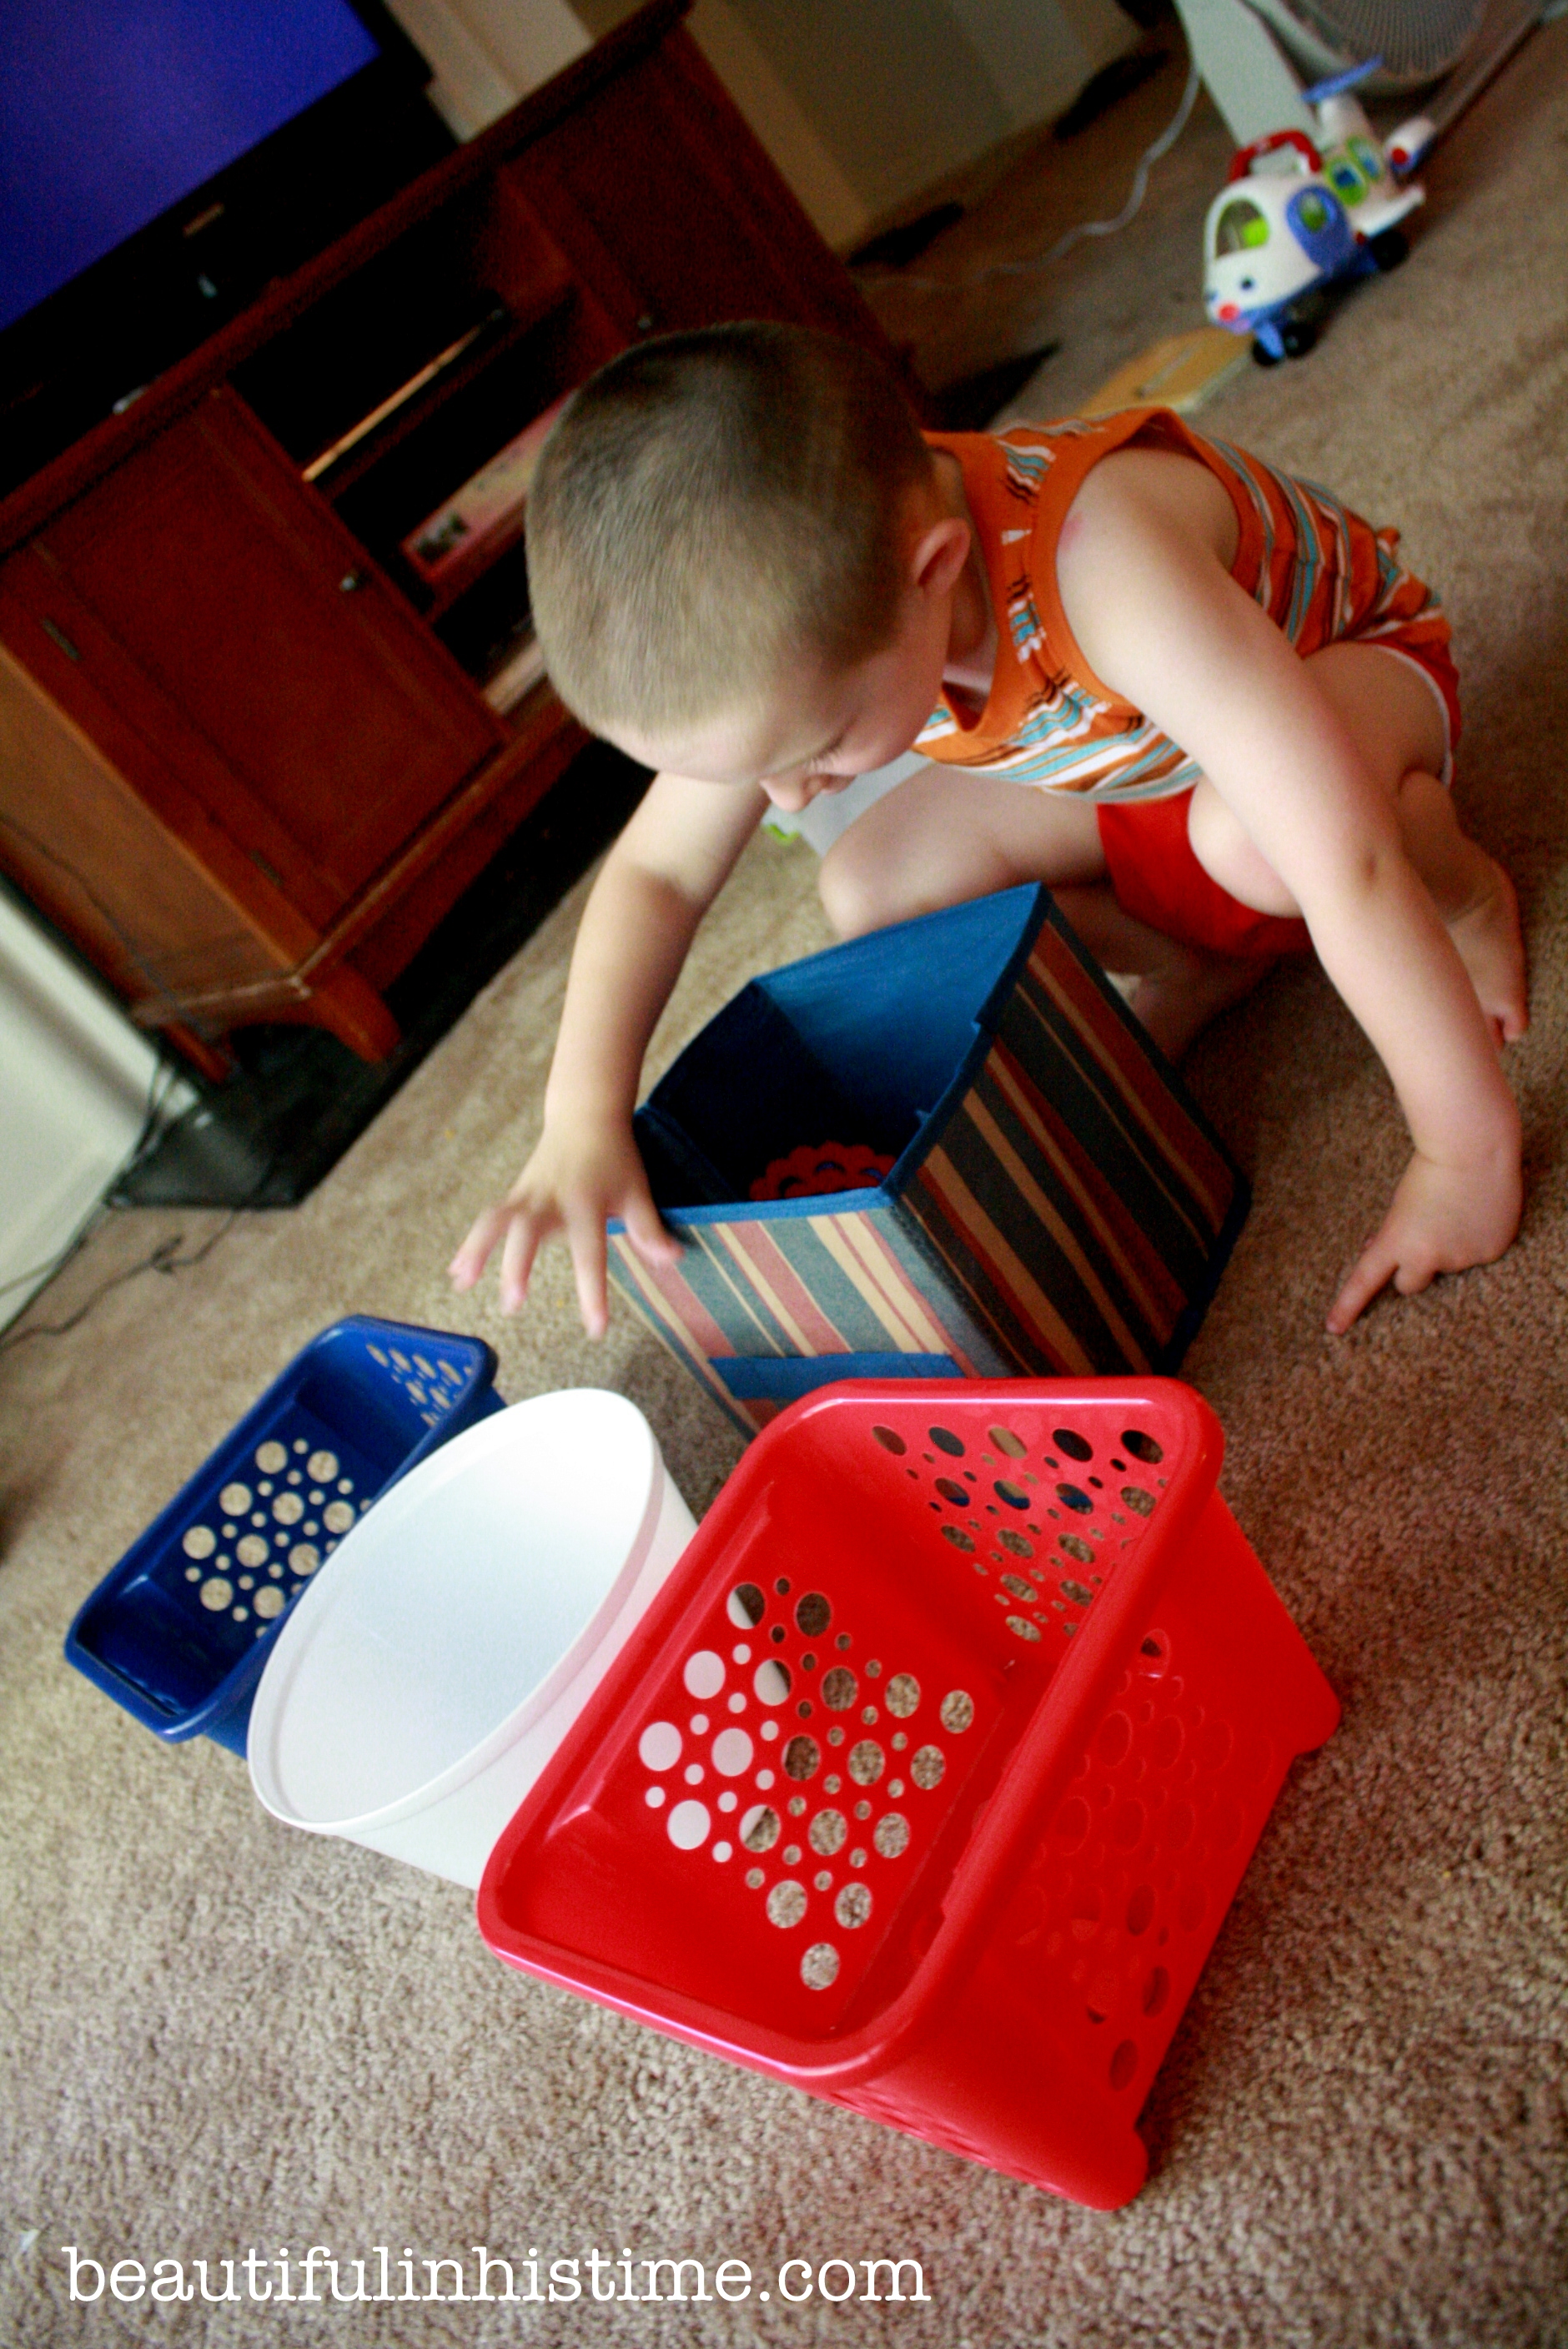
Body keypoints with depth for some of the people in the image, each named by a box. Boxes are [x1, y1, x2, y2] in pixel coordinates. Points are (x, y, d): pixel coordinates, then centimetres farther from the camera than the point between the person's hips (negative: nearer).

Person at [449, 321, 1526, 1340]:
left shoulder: (1097, 560, -45)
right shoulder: (789, 621, -25)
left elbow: (1349, 868, -46)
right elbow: (657, 872, -16)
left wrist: (1470, 1155, -39)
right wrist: (583, 1120, -28)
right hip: (1131, 766, 5)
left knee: (1253, 836, -41)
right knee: (869, 891, -14)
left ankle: (1463, 892, -5)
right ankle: (1215, 957, 2)